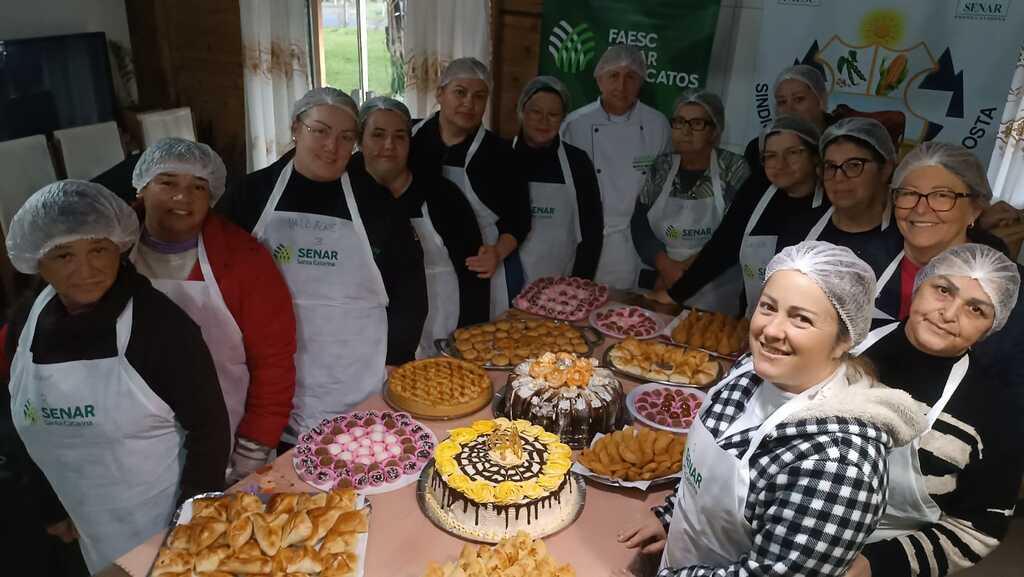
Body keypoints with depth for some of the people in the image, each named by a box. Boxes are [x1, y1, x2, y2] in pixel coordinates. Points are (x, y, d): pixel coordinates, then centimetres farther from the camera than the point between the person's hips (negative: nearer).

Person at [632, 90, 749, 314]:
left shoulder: (733, 168, -5)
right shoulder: (661, 168, 4)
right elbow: (640, 224, -1)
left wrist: (684, 267, -15)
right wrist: (667, 266, -16)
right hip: (660, 286, 3)